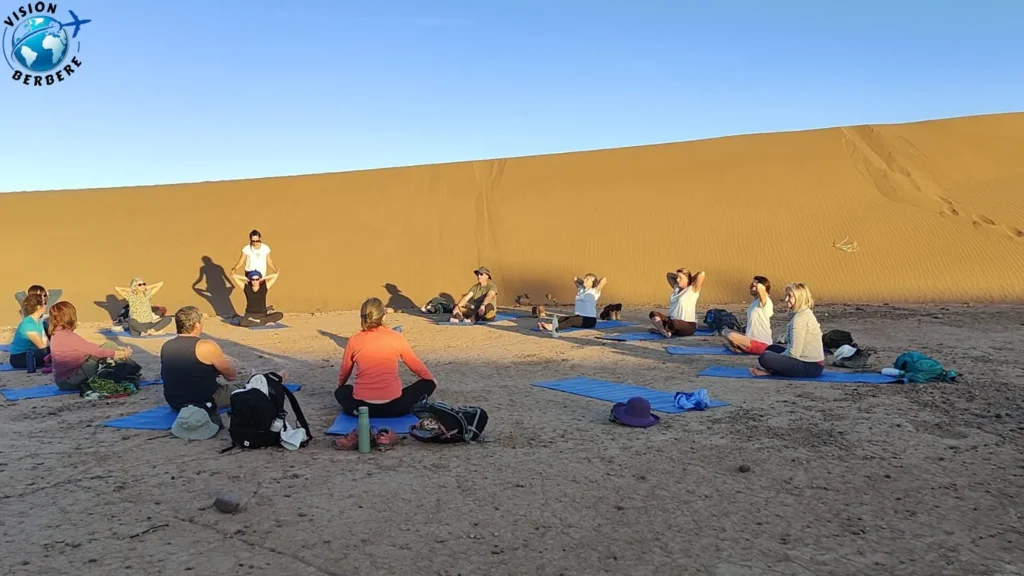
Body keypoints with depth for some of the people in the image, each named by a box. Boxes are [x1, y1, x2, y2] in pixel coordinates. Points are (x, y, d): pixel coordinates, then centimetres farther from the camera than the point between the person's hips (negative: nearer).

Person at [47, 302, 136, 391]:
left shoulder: (56, 334, 8)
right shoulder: (68, 336, -21)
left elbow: (89, 347, 8)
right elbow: (95, 351, -15)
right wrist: (120, 353, -5)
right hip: (70, 381, -9)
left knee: (108, 346, 4)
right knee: (109, 346, -11)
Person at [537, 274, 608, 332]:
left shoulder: (594, 291, -4)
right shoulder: (581, 288, 16)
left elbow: (604, 280, -17)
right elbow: (574, 278, 29)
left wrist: (595, 284, 1)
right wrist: (583, 282, 20)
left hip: (589, 319, -7)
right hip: (579, 316, 7)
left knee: (571, 320, -34)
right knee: (562, 319, -19)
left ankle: (556, 326, -59)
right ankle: (546, 326, -43)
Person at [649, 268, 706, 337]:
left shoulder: (693, 290, -5)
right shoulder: (676, 288, 15)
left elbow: (701, 274, -18)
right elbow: (668, 275, 28)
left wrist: (691, 278, 0)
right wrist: (678, 276, 15)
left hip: (688, 325, -7)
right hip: (672, 321, 8)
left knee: (674, 324, -40)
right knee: (654, 314, -7)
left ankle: (661, 329, -9)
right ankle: (663, 331, -29)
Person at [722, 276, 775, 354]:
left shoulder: (765, 302, -15)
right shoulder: (754, 302, 13)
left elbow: (760, 287, -36)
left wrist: (756, 285, -14)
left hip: (762, 344, -10)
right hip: (752, 339, 10)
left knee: (731, 336, -28)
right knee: (725, 331, 14)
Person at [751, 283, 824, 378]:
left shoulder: (800, 318, -17)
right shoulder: (807, 314, 13)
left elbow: (794, 352, -19)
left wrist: (779, 357, -3)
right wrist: (779, 356, 10)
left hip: (810, 367, -11)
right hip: (815, 364, 11)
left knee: (764, 358, -23)